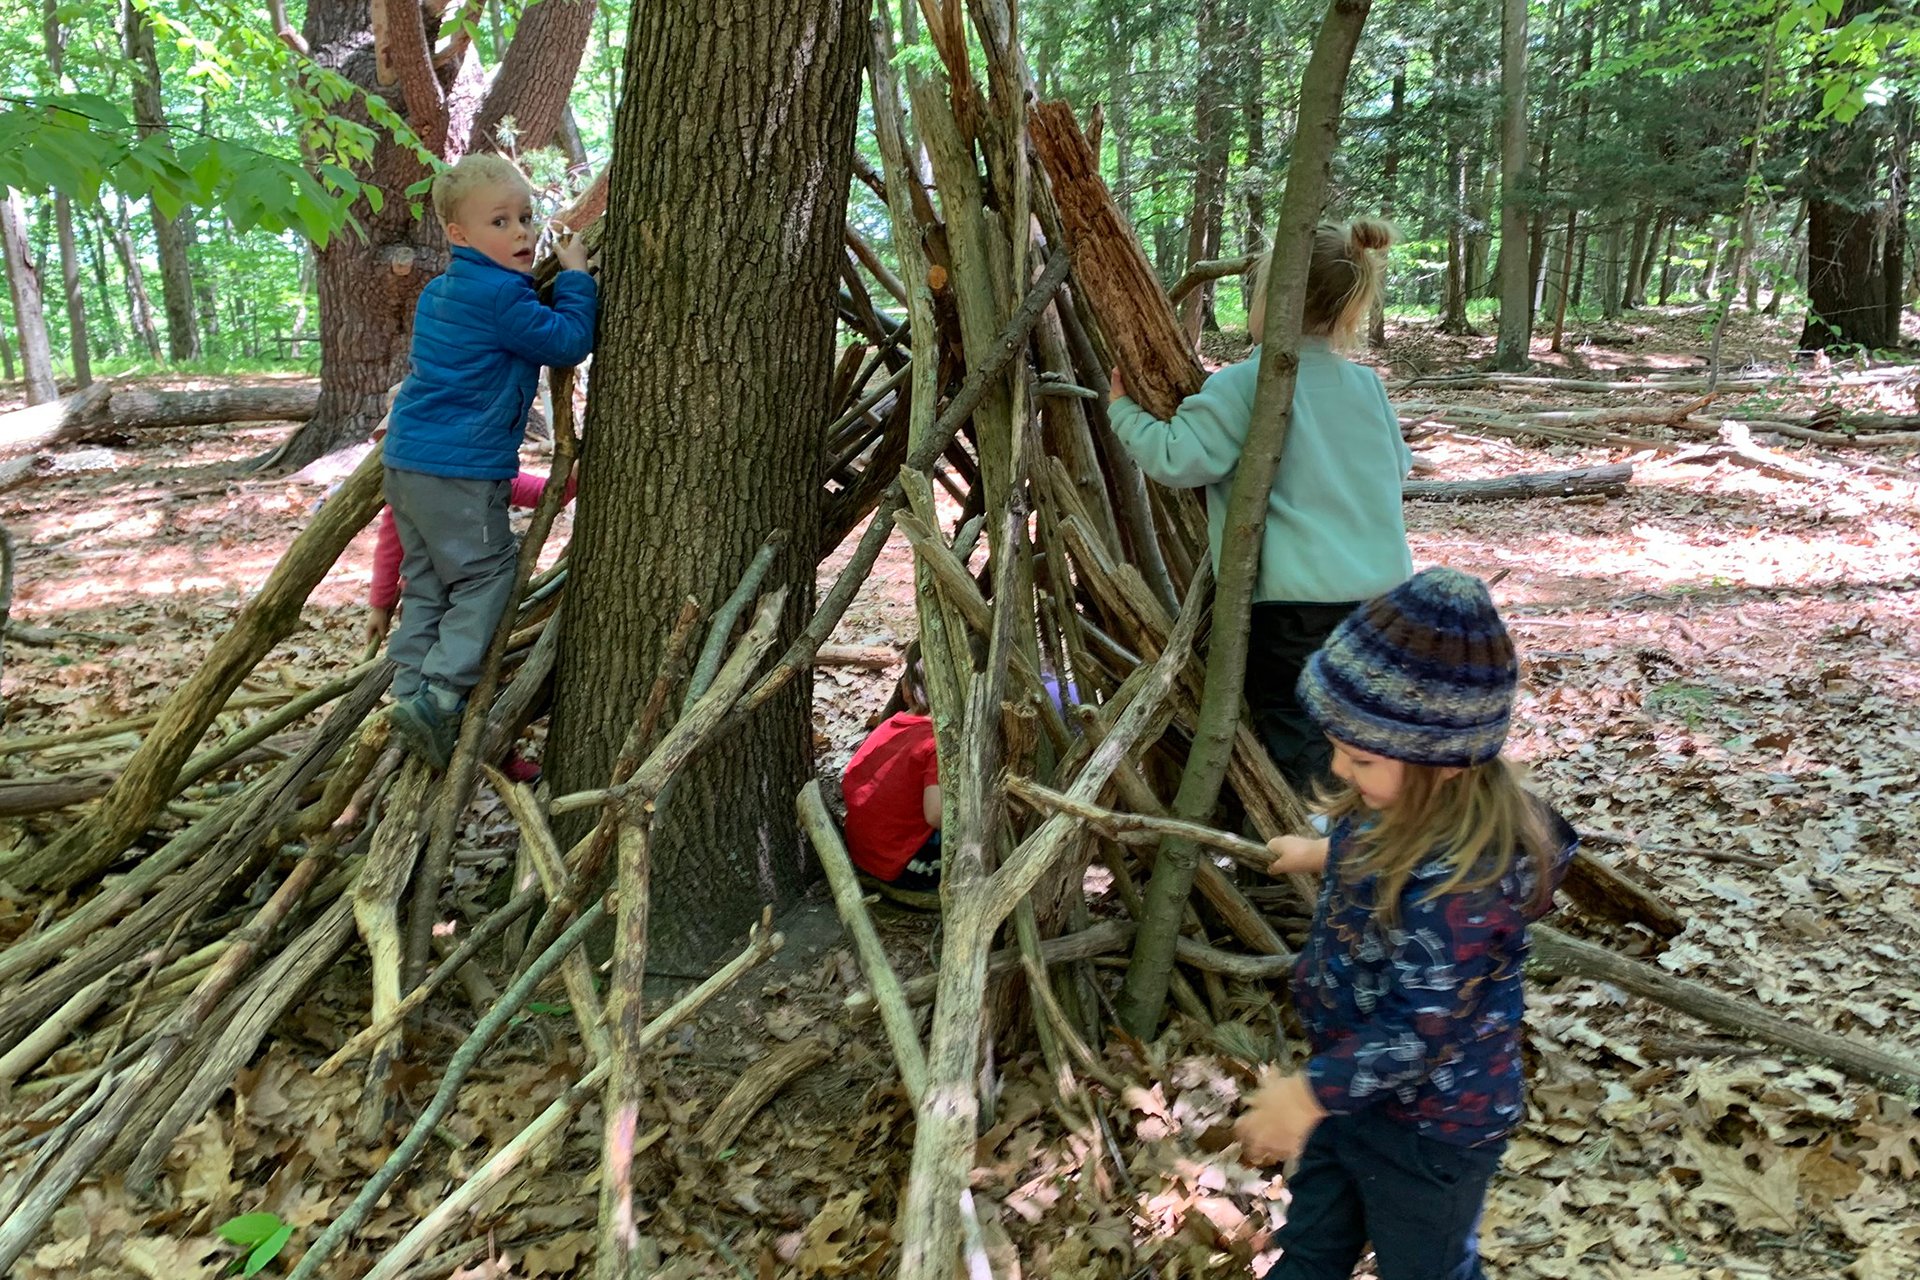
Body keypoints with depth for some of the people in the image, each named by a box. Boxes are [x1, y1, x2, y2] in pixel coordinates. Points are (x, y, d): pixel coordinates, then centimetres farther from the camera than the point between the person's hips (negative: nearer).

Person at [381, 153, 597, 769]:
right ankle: (441, 691, -7)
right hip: (459, 469, -9)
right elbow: (568, 342, -13)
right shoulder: (500, 296, -14)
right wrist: (575, 277, -3)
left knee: (426, 580, 14)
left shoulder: (437, 293, 17)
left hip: (407, 460, 9)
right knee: (487, 574, 0)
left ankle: (410, 689, 15)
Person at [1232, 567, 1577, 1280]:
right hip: (1361, 1088, 8)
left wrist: (1312, 1091, -27)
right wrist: (1322, 855, 28)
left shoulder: (1459, 875, -37)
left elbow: (1425, 1028, -33)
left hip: (1430, 1127, -8)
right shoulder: (1406, 806, -10)